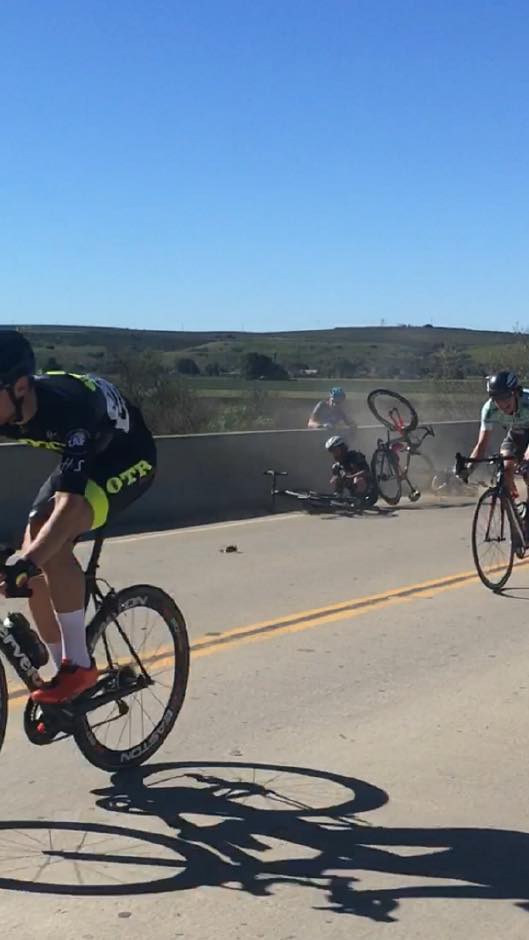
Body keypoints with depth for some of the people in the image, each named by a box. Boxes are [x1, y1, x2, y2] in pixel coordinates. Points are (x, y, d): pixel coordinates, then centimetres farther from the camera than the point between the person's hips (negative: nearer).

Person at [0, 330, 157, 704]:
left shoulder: (68, 407, -39)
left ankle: (80, 665, -17)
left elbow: (70, 503, -46)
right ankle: (66, 672, 12)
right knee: (34, 568, -3)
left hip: (128, 459, -7)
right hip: (81, 458, 7)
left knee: (51, 548, -28)